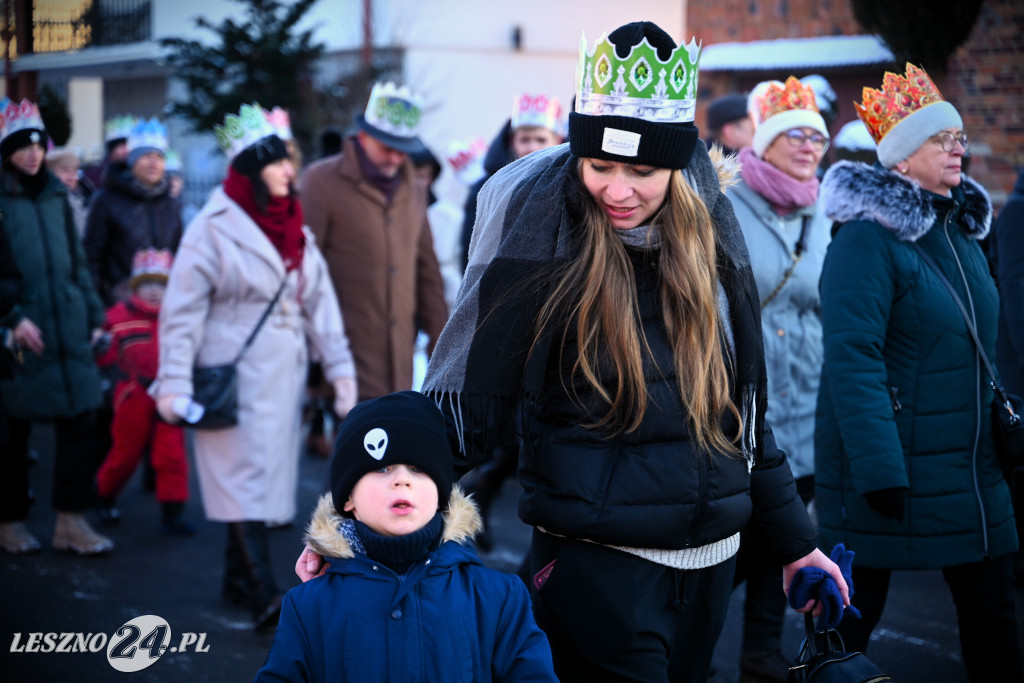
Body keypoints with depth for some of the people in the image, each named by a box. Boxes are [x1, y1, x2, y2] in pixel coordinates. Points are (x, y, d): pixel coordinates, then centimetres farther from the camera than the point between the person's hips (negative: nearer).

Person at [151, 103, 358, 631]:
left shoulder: (295, 230, 11)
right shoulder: (213, 228, -8)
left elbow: (320, 303, 12)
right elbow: (182, 310, -10)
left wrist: (339, 368, 6)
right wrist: (175, 383, -16)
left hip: (283, 377, 7)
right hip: (232, 376, -6)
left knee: (268, 470, 10)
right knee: (244, 475, -10)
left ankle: (238, 577, 23)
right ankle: (264, 596, -15)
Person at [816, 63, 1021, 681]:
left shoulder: (962, 229, 11)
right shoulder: (869, 237, -14)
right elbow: (852, 357, -21)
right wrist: (878, 467, -25)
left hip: (970, 462, 8)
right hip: (891, 462, -7)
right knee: (854, 613, 4)